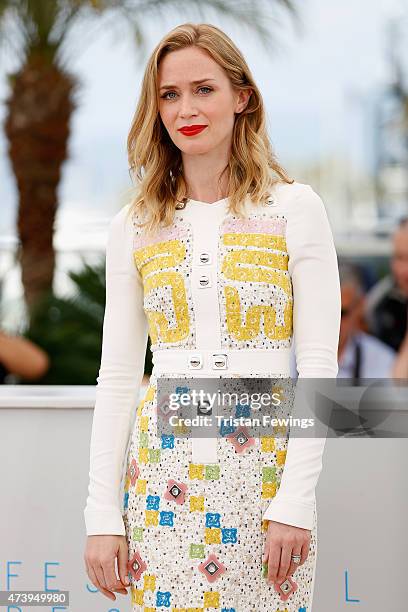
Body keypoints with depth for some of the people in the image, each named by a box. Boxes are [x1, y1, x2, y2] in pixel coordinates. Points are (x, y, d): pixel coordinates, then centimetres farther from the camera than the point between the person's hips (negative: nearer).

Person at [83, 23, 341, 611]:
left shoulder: (294, 208, 0)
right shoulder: (134, 226, 7)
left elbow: (319, 363, -4)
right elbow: (117, 375, 7)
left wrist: (296, 500, -11)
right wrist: (102, 513, 1)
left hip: (266, 458, -2)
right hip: (164, 466, 2)